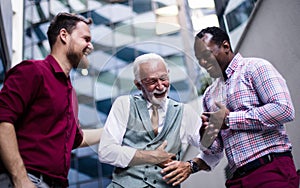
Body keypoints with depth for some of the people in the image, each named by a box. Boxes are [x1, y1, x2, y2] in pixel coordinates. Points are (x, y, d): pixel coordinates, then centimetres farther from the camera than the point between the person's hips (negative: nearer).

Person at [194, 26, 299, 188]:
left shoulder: (255, 67, 0)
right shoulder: (209, 94, 19)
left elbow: (284, 109, -16)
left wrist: (229, 120, -11)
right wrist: (207, 137, -4)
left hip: (272, 170, -6)